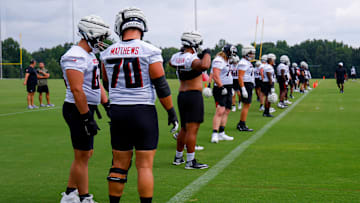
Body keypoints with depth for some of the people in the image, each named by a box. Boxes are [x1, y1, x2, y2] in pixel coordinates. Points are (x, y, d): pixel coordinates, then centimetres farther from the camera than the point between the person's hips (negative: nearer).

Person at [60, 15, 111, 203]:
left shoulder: (90, 55, 15)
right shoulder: (75, 57, -18)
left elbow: (97, 84, 20)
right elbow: (76, 90, -24)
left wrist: (108, 105, 14)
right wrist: (87, 118, -24)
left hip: (86, 109, 10)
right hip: (78, 110, -10)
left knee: (85, 154, 17)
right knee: (82, 156, 0)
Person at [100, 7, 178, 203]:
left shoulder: (108, 53, 4)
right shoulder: (149, 51, -9)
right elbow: (161, 86, -8)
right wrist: (171, 112, 1)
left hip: (117, 112, 4)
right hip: (144, 112, -4)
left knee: (119, 164, 12)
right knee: (145, 165, 2)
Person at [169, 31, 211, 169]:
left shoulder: (176, 57, 8)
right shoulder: (191, 59, -18)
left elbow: (171, 63, 32)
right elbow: (204, 66, -36)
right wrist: (207, 53, -18)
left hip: (181, 95, 9)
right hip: (194, 95, -9)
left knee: (184, 128, 20)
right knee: (192, 129, -6)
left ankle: (178, 157, 29)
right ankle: (190, 162, -4)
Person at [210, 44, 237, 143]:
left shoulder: (226, 60, 17)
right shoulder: (218, 61, -15)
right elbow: (215, 76, -23)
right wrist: (221, 87, -25)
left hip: (227, 89, 10)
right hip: (220, 89, -10)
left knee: (226, 111, 10)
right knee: (220, 111, -17)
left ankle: (221, 134, 15)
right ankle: (215, 134, -18)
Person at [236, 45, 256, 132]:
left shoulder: (248, 63, 18)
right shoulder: (243, 63, -15)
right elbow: (240, 77, -21)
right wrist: (243, 89, -26)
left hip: (249, 85, 10)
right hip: (246, 85, -10)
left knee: (246, 105, 12)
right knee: (246, 105, -8)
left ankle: (240, 124, 17)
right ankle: (242, 125, -5)